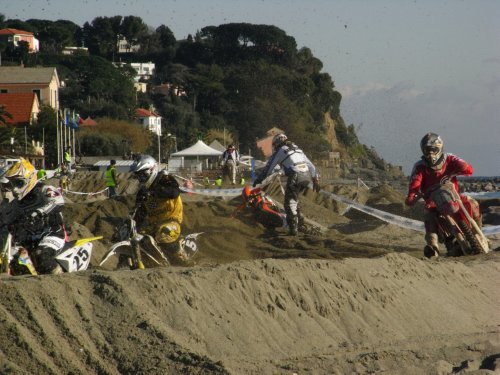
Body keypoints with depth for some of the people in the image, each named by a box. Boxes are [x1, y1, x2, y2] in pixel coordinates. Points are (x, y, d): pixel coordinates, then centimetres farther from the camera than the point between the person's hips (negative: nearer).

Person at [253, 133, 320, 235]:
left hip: (295, 177, -6)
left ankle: (293, 228, -7)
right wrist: (315, 179, 25)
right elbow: (310, 164, 25)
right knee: (294, 197, 28)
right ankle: (299, 218, 21)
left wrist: (258, 180, 22)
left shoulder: (279, 151, 10)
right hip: (307, 176, 6)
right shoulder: (297, 148, 27)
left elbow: (269, 167, 12)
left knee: (290, 202, 1)